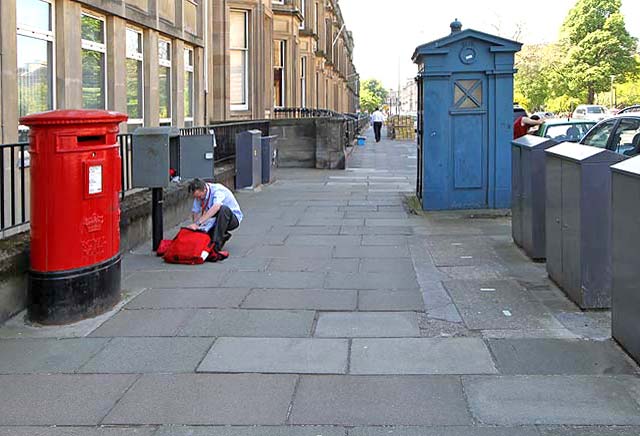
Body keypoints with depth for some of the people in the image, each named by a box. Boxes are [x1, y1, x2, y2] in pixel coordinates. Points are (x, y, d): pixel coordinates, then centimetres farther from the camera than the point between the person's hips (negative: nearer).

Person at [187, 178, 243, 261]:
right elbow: (194, 212, -6)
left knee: (223, 209, -39)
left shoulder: (218, 189, -28)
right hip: (216, 220, 6)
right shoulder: (199, 194, -9)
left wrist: (198, 223, -52)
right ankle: (223, 235, 10)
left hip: (233, 218, -6)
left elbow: (216, 207, -46)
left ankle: (216, 247, -40)